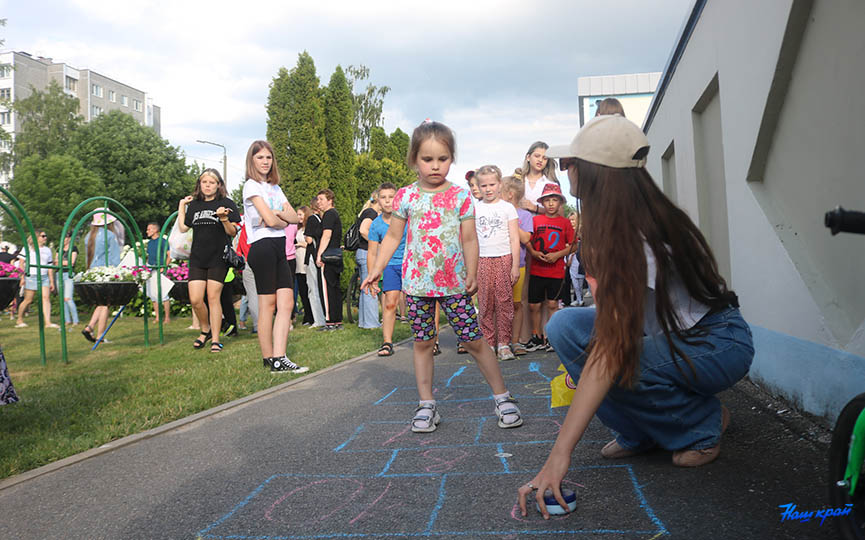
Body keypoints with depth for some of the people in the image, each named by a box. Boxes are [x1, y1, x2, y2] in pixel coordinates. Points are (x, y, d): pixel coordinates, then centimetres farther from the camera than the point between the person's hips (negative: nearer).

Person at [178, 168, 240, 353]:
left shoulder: (227, 204, 0)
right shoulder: (194, 205, 14)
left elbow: (233, 232, -3)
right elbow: (183, 228, 16)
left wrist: (224, 219, -21)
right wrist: (181, 206, 17)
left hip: (218, 257, -4)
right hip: (197, 258, 4)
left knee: (213, 297, -5)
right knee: (195, 300, -2)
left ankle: (215, 339, 5)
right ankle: (205, 330, 22)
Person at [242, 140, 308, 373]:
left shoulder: (275, 187, 22)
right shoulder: (252, 185, -2)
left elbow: (294, 217, 11)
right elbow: (270, 220, -13)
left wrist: (275, 213, -6)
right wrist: (283, 221, 6)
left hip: (279, 247, 7)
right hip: (263, 246, -7)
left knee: (286, 302, -4)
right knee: (267, 304, -3)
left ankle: (279, 359, -6)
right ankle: (269, 358, 4)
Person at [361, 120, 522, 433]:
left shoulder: (460, 196, 0)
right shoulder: (406, 197, 2)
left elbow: (469, 239, 1)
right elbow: (393, 236, 8)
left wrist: (471, 274, -9)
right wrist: (377, 269, 1)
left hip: (454, 283, -1)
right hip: (417, 282, 2)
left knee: (474, 340, 1)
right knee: (422, 342, 8)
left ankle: (502, 397, 15)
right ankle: (426, 405, 20)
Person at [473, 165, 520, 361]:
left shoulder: (507, 207, 6)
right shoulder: (474, 209, 9)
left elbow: (514, 239, 3)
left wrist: (515, 265, -3)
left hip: (504, 258, -1)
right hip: (482, 260, 1)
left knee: (504, 302, -2)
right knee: (485, 304, 1)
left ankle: (504, 343, 5)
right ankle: (488, 343, 8)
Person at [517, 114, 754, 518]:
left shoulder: (633, 235, -30)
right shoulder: (620, 220, -4)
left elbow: (611, 348, -37)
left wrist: (560, 454, -38)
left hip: (719, 344, -7)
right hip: (668, 330, 8)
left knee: (611, 360, -31)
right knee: (564, 325, -11)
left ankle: (705, 422, -2)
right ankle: (640, 432, 1)